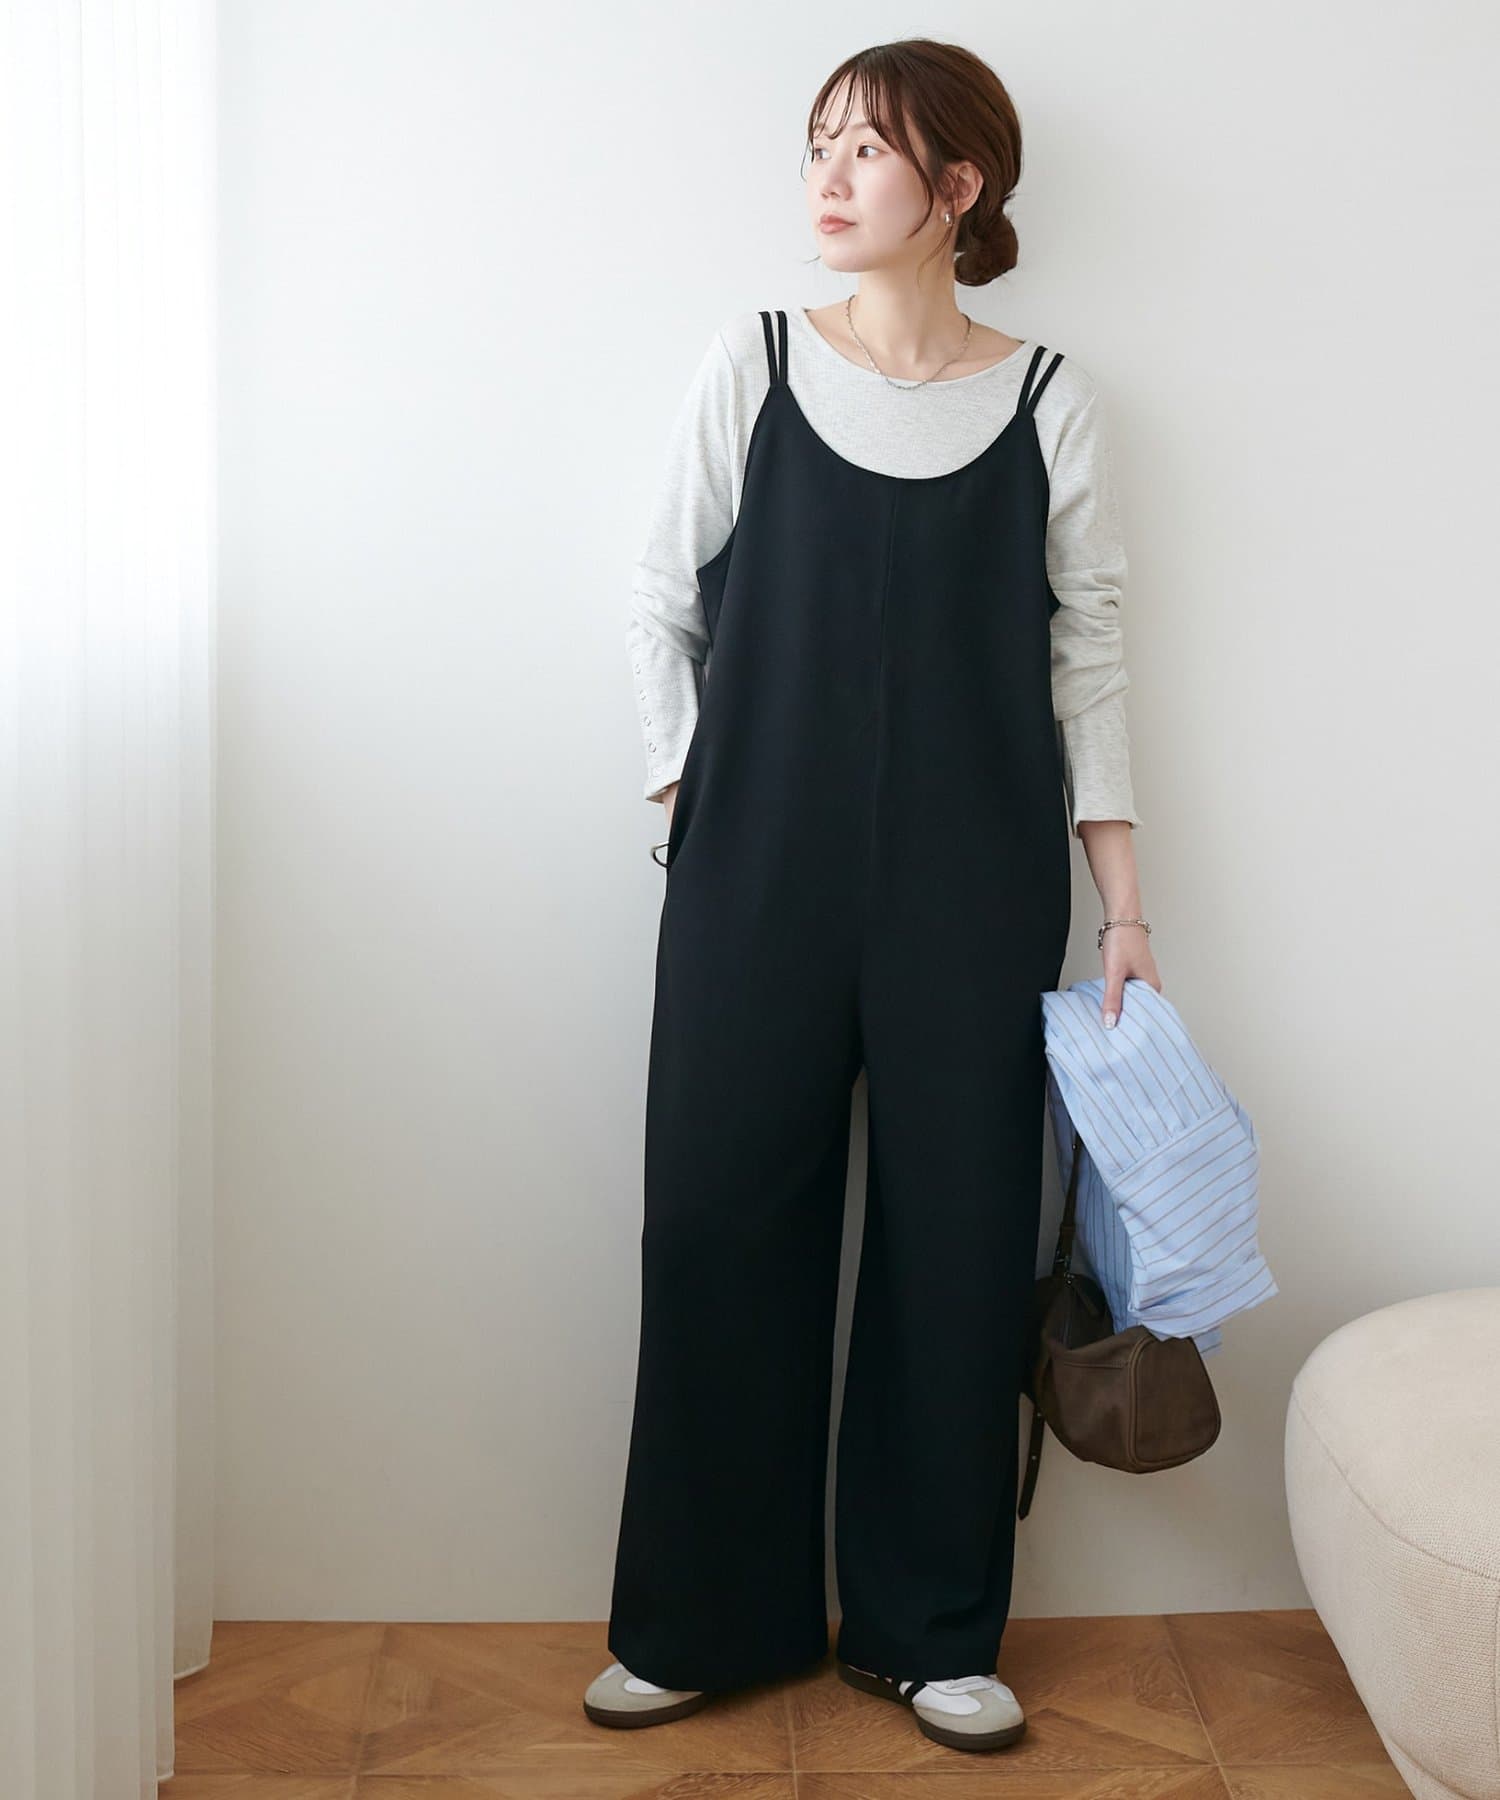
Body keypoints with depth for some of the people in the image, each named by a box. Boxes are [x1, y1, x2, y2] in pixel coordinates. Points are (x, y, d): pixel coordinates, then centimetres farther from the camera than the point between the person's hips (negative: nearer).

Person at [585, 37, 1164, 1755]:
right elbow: (663, 604, 7)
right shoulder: (754, 361, 4)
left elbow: (1087, 657, 5)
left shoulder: (1048, 400, 4)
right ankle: (701, 1621, 18)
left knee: (960, 1232, 4)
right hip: (758, 875, 0)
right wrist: (692, 800, -1)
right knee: (721, 1216, 2)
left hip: (976, 884, 0)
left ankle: (929, 1627, 20)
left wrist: (1124, 904, 2)